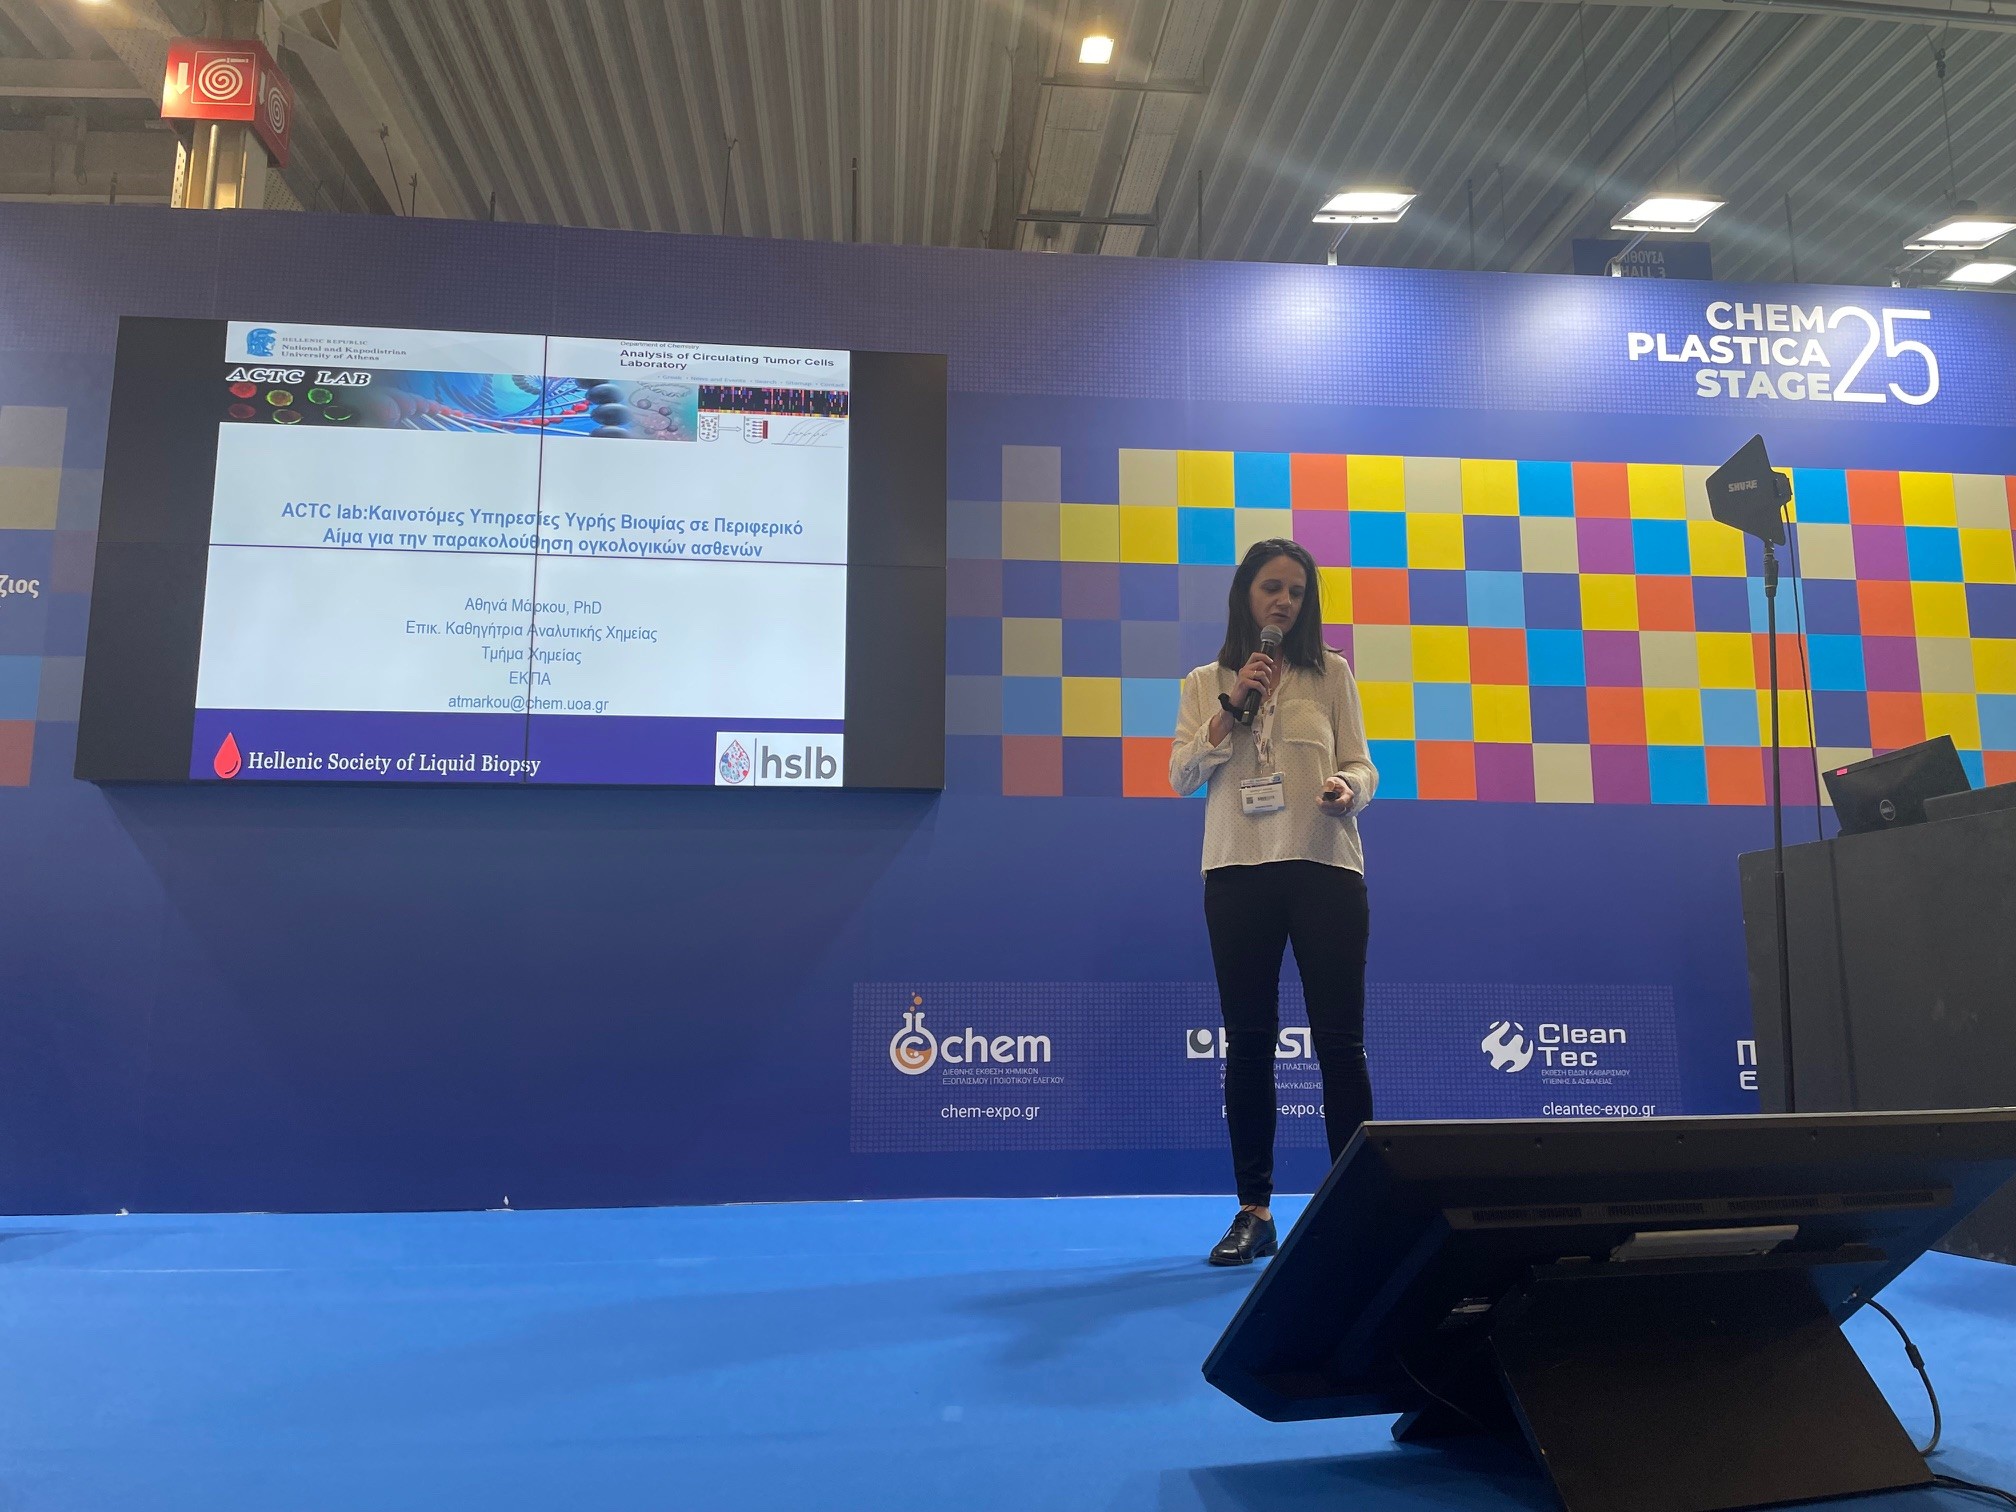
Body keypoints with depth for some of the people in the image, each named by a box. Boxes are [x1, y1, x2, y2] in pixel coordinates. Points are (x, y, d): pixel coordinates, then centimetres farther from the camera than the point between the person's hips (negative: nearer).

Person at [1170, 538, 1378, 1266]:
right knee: (1248, 1042, 3)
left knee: (1339, 1039, -2)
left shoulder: (1331, 673, 10)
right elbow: (1181, 776, 2)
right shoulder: (1205, 683, 12)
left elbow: (1360, 763, 6)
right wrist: (1231, 703, -8)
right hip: (1237, 872, 1)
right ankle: (1253, 1210, 11)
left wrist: (1350, 787, -18)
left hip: (1325, 868, -1)